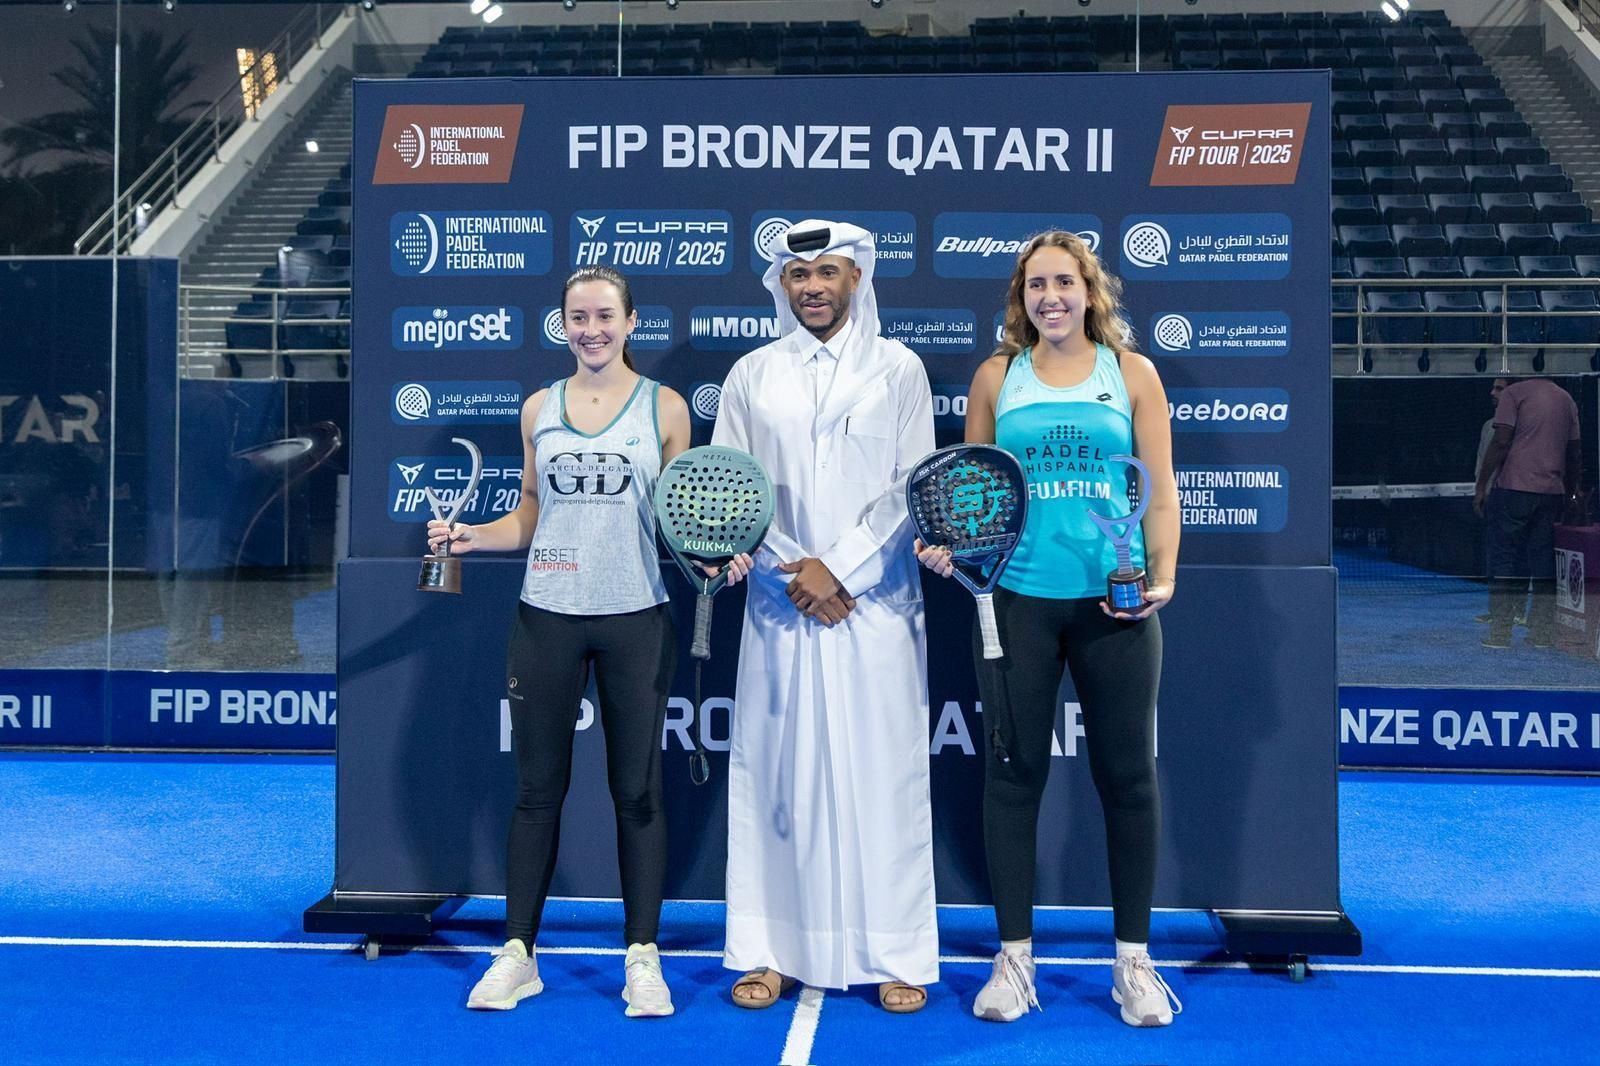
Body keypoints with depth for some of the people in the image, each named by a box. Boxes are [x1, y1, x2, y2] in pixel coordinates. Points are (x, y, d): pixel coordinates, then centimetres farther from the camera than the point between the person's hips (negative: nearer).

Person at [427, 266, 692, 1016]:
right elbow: (531, 515, 13)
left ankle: (642, 959, 16)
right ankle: (516, 954, 21)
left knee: (637, 790, 5)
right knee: (538, 786, 9)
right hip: (547, 619, 2)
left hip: (635, 621, -2)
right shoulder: (539, 408, 9)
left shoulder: (664, 408, 2)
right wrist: (472, 536, -2)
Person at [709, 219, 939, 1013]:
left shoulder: (898, 368, 5)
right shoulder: (751, 375, 9)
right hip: (781, 607, 2)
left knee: (881, 772, 2)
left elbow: (913, 489, -1)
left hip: (876, 605, -1)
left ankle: (894, 955, 13)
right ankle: (771, 951, 15)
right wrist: (794, 570, -8)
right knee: (777, 772, 4)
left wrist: (842, 572, -9)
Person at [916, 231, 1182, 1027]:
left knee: (1127, 774, 6)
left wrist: (1162, 576, -9)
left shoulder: (1132, 372, 7)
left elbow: (1159, 489, 4)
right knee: (1013, 770, 6)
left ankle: (1133, 959, 21)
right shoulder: (996, 376, 9)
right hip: (1017, 598, 1)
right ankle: (1013, 956, 20)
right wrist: (948, 544, -7)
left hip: (1115, 600, 0)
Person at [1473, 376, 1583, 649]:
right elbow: (1574, 453, 16)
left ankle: (1500, 632, -1)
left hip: (1513, 487, -5)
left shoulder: (1514, 393, -2)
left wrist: (1481, 485, -6)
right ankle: (1542, 632, 10)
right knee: (1544, 559, 9)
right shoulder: (1566, 399, 15)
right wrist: (1570, 492, 25)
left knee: (1504, 558, 0)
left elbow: (1501, 442, -11)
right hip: (1552, 491, 5)